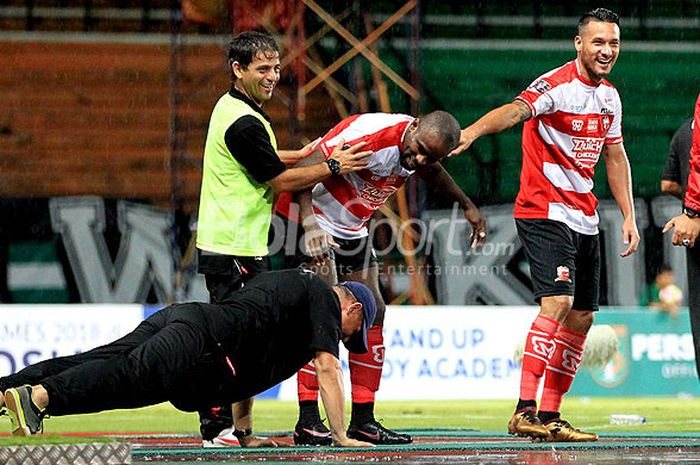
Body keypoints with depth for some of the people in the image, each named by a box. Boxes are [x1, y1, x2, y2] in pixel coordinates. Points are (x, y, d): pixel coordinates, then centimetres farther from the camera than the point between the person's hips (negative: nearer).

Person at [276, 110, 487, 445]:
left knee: (372, 312, 4)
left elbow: (431, 173, 23)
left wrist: (467, 206, 29)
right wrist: (309, 223, -45)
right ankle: (307, 421, -17)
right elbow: (304, 170, -35)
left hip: (352, 229, 9)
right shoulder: (371, 135, -31)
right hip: (314, 220, -9)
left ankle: (363, 421, 8)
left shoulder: (425, 146, -5)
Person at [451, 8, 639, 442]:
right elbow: (515, 110, -33)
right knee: (558, 301, -23)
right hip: (544, 212, -8)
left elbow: (616, 157, 23)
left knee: (581, 317, 7)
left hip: (585, 219, 8)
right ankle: (525, 409, -26)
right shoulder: (557, 86, -14)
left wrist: (629, 215, 18)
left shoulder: (610, 96, 11)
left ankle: (551, 416, 14)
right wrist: (472, 131, -52)